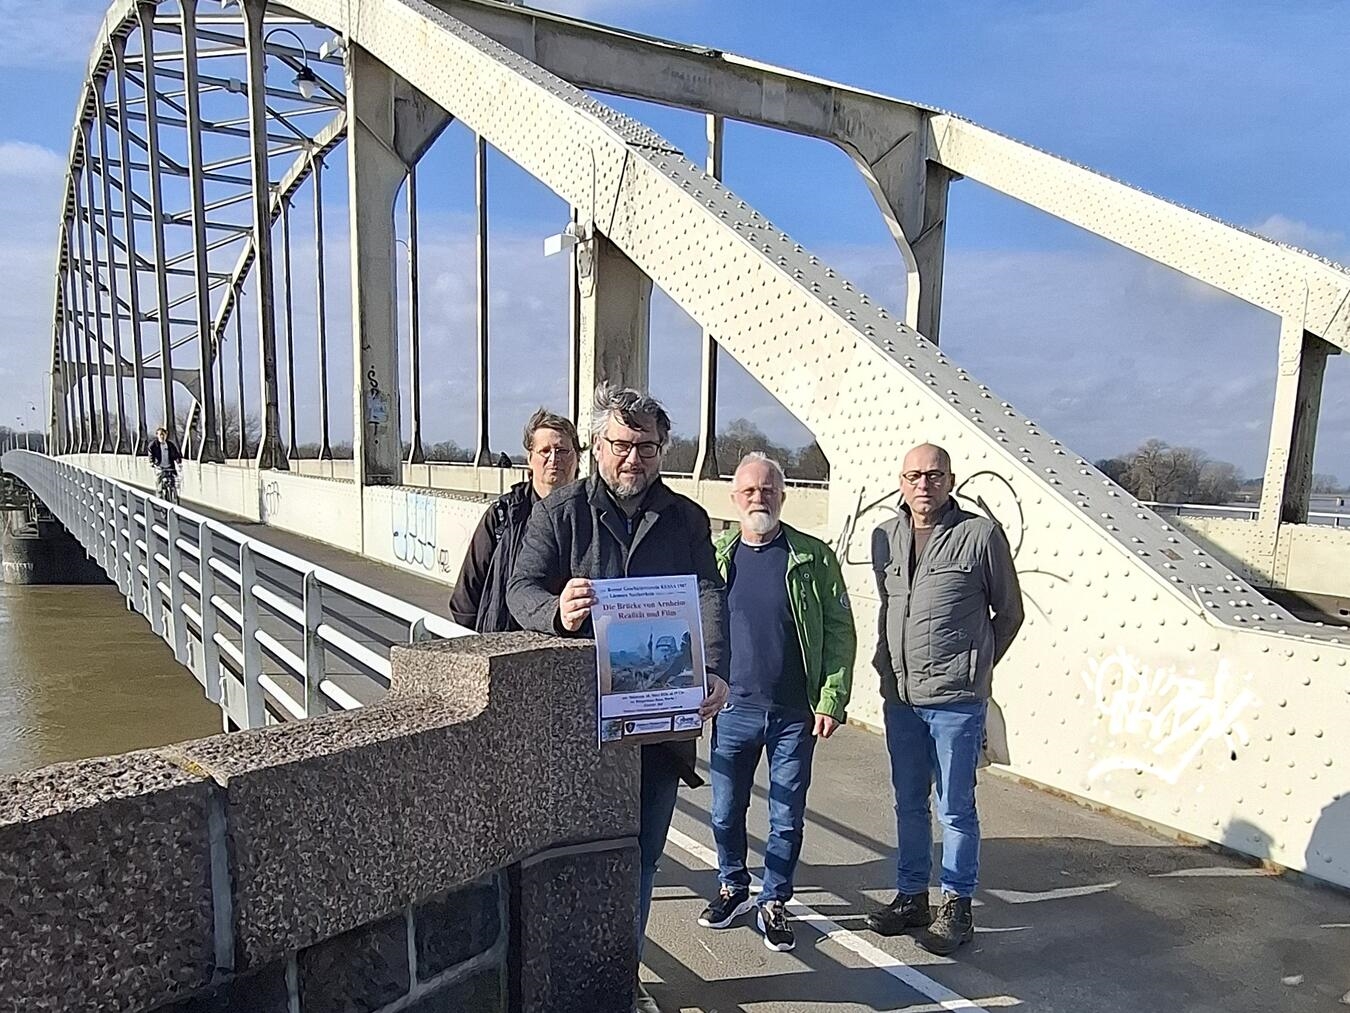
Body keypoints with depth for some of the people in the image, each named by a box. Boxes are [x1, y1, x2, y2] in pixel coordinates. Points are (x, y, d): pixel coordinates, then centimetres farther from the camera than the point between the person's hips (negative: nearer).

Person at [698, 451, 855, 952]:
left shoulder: (813, 557, -3)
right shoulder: (717, 557, 2)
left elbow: (840, 632, -3)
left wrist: (832, 700, -9)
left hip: (796, 714, -2)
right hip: (733, 710, 2)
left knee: (787, 817, 10)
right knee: (726, 812, 14)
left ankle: (774, 902, 30)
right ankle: (733, 887, 38)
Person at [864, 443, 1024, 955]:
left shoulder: (981, 534, -8)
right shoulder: (885, 538, 6)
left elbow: (1009, 613, 3)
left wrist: (974, 664, 8)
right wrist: (891, 666, 12)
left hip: (956, 700, -5)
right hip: (899, 696, 5)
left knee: (956, 808, 7)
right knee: (909, 804, 16)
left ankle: (957, 907, 23)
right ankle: (911, 896, 31)